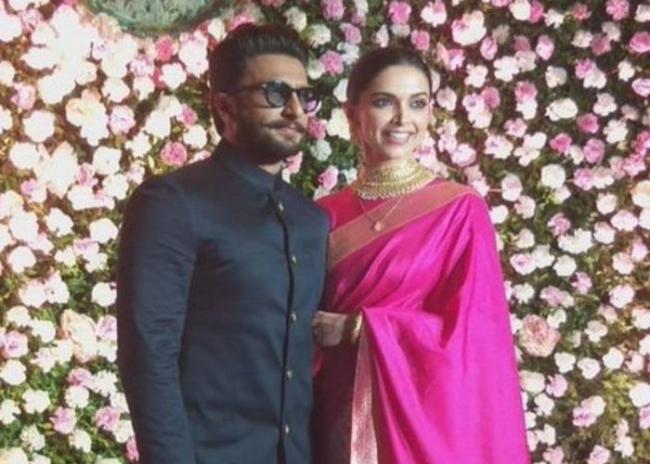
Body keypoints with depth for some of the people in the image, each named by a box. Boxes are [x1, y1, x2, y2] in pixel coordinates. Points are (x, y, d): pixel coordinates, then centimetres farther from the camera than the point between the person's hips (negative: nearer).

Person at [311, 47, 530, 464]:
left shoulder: (461, 210, -5)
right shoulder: (327, 216, 5)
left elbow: (468, 334, -10)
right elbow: (307, 321, 10)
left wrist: (355, 328, -11)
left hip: (426, 419, -3)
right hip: (343, 422, 3)